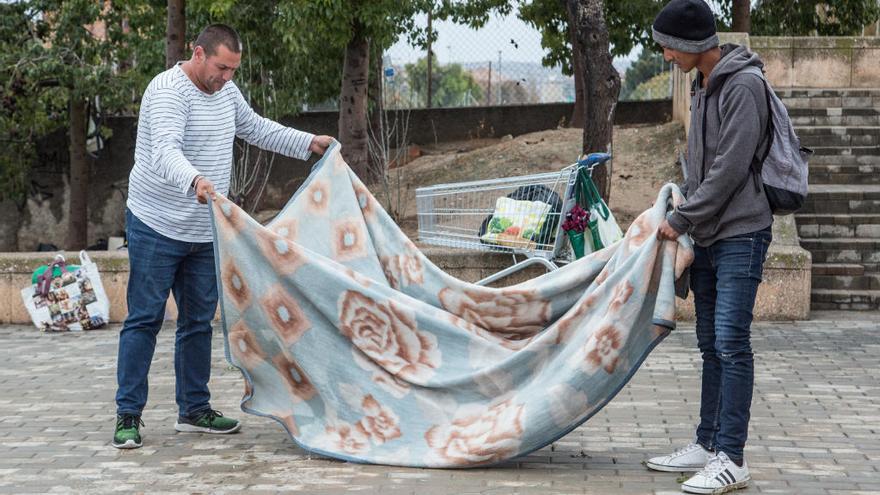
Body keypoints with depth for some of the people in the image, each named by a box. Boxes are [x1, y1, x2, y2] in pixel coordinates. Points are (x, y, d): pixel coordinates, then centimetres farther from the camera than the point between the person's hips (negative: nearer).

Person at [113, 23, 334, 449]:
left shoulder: (226, 91, 7)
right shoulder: (168, 91, -19)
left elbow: (256, 128, 25)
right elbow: (165, 152, -35)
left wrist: (309, 143, 19)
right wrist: (195, 181, -54)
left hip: (205, 231, 8)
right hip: (157, 227, -8)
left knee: (199, 321, 11)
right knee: (144, 320, -4)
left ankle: (194, 410, 20)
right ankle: (128, 415, 1)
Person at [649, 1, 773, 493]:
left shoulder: (744, 86, -13)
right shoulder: (703, 87, 15)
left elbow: (731, 168, -18)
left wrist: (682, 219, -13)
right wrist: (683, 215, 11)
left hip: (740, 234, -9)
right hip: (707, 236, 9)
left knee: (731, 343, -10)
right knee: (712, 345, 12)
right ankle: (708, 444, 19)